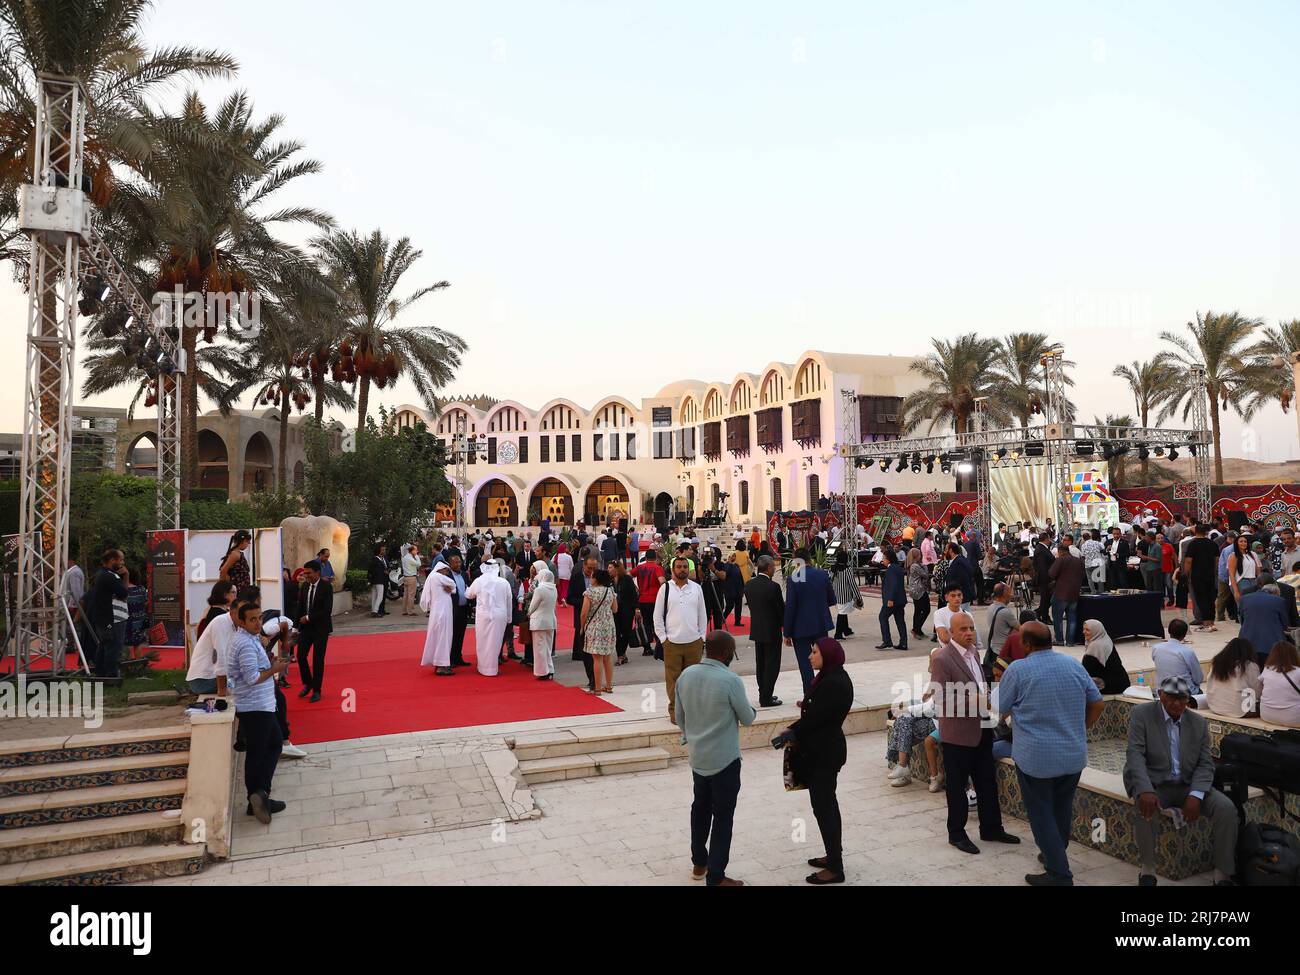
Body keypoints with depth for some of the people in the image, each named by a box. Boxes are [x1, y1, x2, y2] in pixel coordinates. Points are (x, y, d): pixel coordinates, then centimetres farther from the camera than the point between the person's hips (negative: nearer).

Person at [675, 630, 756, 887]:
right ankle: (716, 877, 11)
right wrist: (752, 711, 14)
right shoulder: (731, 681, -21)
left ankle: (699, 863, 33)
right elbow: (747, 720, -8)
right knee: (723, 816, 5)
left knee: (700, 807, 21)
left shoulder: (685, 676, -3)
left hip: (697, 756, 6)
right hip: (724, 759, -6)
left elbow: (680, 717, 7)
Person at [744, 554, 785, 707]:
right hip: (772, 631, -7)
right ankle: (766, 699, 5)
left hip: (756, 630, 7)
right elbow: (781, 610, -13)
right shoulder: (773, 587, -20)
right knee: (772, 665, 3)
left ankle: (763, 695, 24)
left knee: (760, 664, 16)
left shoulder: (749, 584, 0)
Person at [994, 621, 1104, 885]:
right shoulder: (1073, 664, 0)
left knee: (1042, 815, 8)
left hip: (1036, 759, -5)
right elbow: (1098, 704, 6)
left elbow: (1000, 711, -4)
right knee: (1062, 811, 21)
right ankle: (1056, 856, 37)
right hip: (1074, 756, 5)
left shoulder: (1017, 670, -14)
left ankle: (1059, 875, 10)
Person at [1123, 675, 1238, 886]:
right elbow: (1135, 754, -14)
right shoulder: (1142, 714, -5)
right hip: (1154, 784, -3)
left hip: (1188, 785, 4)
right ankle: (1148, 869, -13)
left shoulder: (1199, 723, 6)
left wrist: (1195, 795, -18)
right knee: (1144, 805, -33)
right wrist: (1145, 791, -30)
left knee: (1226, 808, -20)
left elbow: (1205, 764, 1)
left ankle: (1223, 874, -6)